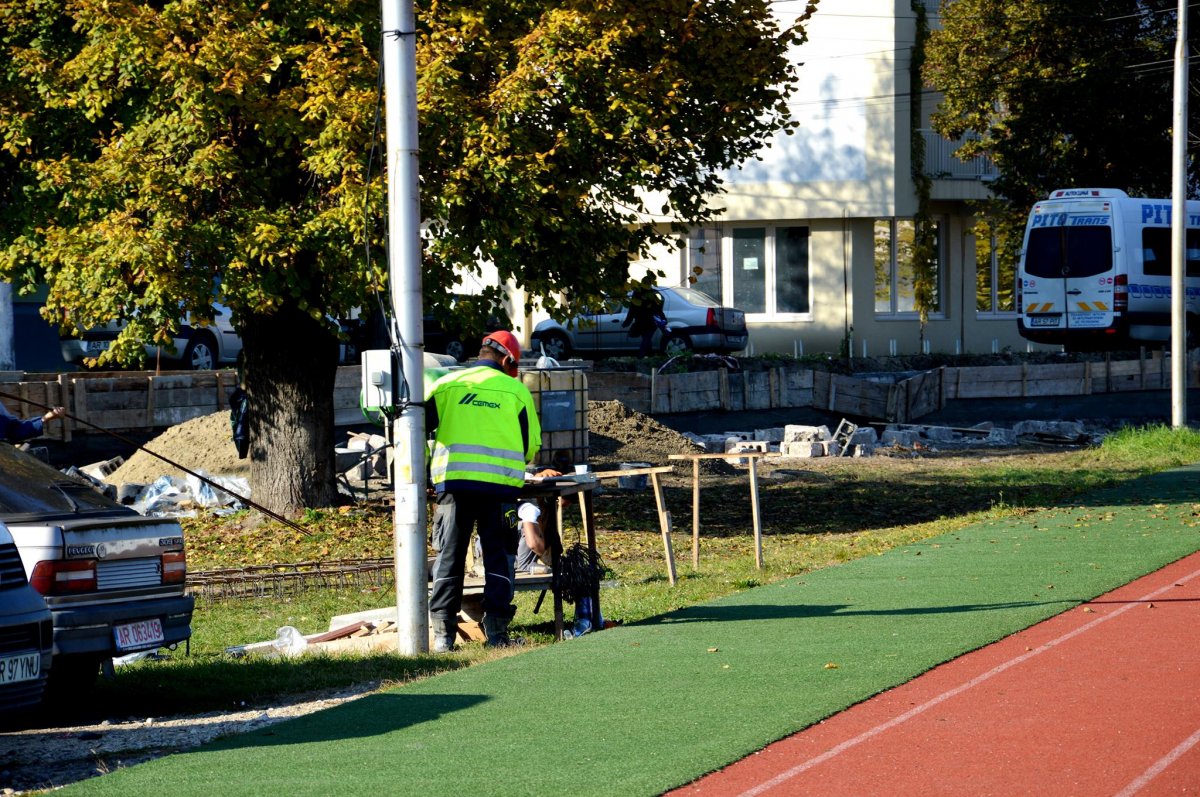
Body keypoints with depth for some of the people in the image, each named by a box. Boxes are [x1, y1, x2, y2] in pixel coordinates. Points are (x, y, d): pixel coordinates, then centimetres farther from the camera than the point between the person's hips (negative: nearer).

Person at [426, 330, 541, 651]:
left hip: (453, 480, 1)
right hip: (500, 485, -1)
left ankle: (443, 633, 0)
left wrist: (424, 468, 20)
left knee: (449, 556, 5)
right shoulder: (516, 391, 6)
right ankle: (496, 630, 3)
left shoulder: (446, 385, 7)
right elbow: (532, 444, 11)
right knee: (498, 556, 8)